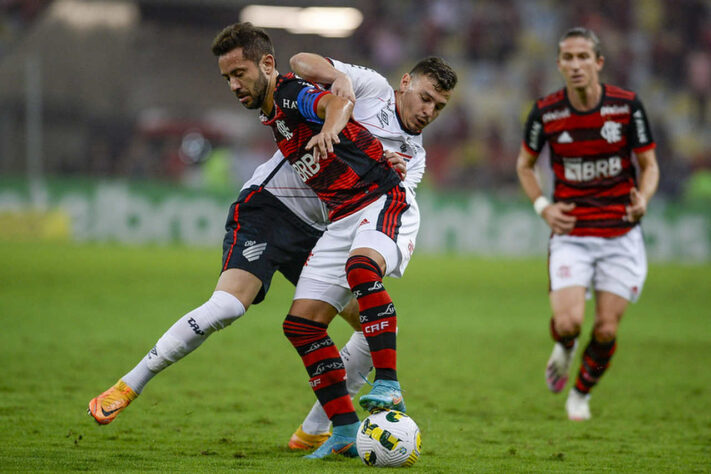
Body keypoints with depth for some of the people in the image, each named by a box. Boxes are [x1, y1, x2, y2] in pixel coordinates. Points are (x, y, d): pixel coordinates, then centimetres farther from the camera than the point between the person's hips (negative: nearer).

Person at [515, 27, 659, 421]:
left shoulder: (627, 106, -8)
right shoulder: (545, 112, -6)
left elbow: (649, 165, 2)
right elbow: (524, 164, 12)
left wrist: (642, 199, -19)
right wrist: (543, 207, -4)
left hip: (620, 233, 0)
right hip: (570, 233, 0)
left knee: (606, 330, -3)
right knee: (568, 323, -18)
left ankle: (582, 392, 26)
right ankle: (564, 348, 20)